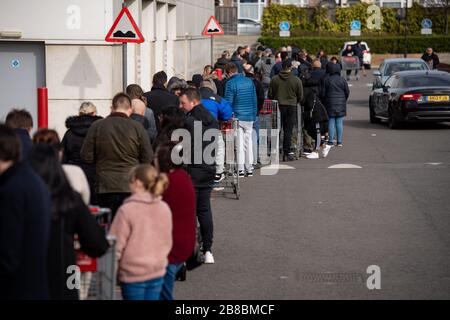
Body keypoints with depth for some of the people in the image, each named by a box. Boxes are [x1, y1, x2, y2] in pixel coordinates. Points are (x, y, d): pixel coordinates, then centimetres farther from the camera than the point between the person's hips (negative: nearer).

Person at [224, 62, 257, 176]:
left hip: (237, 117, -5)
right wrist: (254, 115, 17)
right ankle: (249, 168, 13)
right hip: (249, 117, 5)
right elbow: (255, 100, 11)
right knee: (248, 141, 10)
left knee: (239, 143, -1)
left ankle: (240, 168, -2)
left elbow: (228, 102, -10)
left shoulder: (231, 83, -10)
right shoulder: (249, 81, 8)